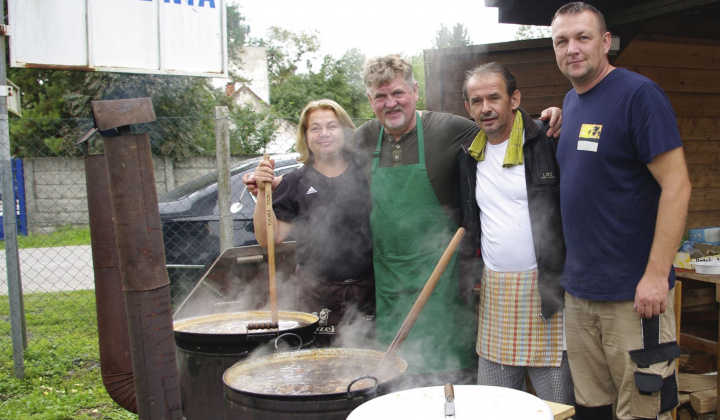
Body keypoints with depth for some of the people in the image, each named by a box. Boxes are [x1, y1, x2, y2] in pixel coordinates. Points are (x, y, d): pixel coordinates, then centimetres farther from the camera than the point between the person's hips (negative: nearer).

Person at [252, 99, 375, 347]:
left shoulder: (366, 173, 5)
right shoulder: (296, 183, 5)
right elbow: (269, 239, -2)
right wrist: (263, 193, -11)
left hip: (371, 291, 1)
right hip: (319, 296, 0)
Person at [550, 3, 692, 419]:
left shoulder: (638, 94, -11)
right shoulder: (570, 103, 12)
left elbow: (676, 185, -16)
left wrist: (657, 275, -20)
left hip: (633, 294, -7)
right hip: (578, 292, 7)